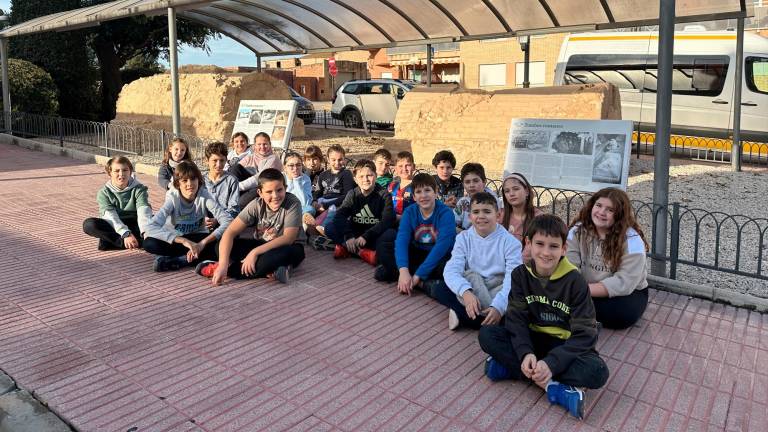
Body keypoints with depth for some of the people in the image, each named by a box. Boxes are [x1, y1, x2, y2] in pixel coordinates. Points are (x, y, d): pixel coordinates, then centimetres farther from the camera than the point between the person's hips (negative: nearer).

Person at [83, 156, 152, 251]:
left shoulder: (138, 189, -3)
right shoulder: (104, 192, -3)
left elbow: (143, 210, -22)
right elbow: (110, 216, -20)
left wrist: (146, 231, -42)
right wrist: (126, 234, -37)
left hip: (134, 226, 0)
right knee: (88, 224, -27)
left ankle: (111, 240, -29)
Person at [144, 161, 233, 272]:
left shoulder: (204, 195, -17)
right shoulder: (173, 197, -20)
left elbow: (228, 221, -27)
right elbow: (151, 228, -33)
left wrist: (203, 243, -39)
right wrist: (184, 241, -44)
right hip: (175, 240, 0)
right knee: (149, 243, -31)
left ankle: (176, 260, -23)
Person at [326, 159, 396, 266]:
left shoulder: (383, 194, -7)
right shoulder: (352, 194, 1)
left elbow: (387, 221, -19)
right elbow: (339, 216, -12)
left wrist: (366, 236, -29)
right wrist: (348, 236, -29)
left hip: (375, 235, -3)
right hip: (355, 233, 3)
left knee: (391, 234, -33)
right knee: (330, 228, -18)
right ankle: (363, 252, -28)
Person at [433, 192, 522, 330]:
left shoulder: (509, 241, -11)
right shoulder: (463, 238, -4)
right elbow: (451, 270, -17)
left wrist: (498, 306, -39)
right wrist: (466, 292, -38)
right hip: (472, 290, 2)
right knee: (440, 289, -22)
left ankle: (462, 315, -25)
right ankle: (490, 320, -30)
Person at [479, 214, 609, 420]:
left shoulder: (575, 281, -16)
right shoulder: (521, 274, -7)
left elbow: (585, 333, -19)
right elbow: (516, 318, -10)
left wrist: (551, 363, -31)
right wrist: (525, 353, -29)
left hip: (564, 344, -2)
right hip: (532, 339, 2)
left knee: (597, 372, -31)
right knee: (487, 334, -21)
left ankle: (510, 366, -27)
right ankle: (552, 386, -24)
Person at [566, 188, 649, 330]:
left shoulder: (632, 240, -19)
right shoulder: (578, 231, -8)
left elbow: (623, 283, -27)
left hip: (627, 294, -1)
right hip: (588, 291, 2)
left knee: (623, 313, -34)